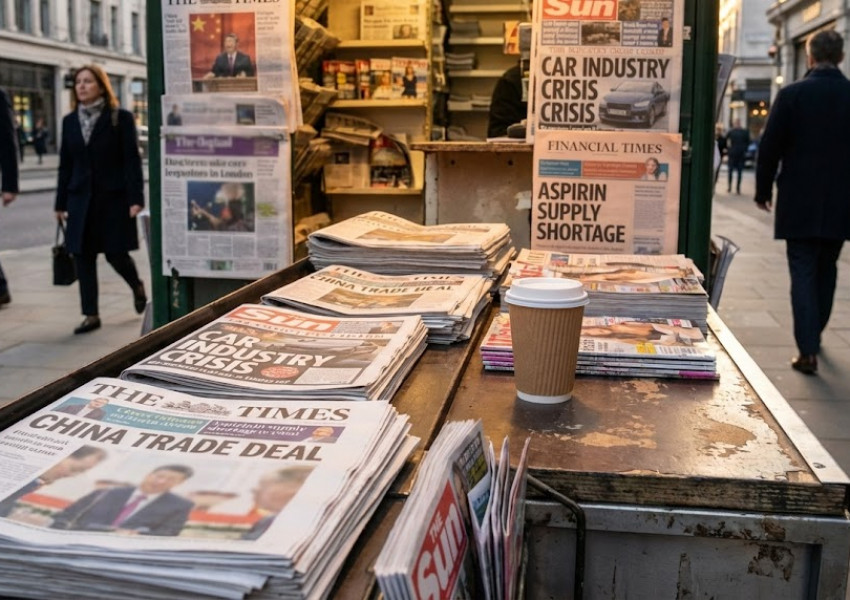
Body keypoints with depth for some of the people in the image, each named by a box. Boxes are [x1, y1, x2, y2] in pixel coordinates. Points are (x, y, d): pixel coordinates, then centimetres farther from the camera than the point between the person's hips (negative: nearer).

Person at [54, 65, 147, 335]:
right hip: (81, 199, 4)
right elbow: (65, 164, 11)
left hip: (113, 198, -4)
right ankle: (90, 315, 9)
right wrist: (61, 203, 9)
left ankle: (137, 286, 32)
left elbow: (132, 160, -7)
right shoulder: (69, 121, 10)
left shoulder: (120, 118, -3)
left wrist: (135, 199, -14)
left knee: (115, 253, 0)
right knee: (83, 256, 2)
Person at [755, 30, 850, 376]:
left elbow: (770, 148, -7)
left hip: (799, 202, -3)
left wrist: (763, 190, 5)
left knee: (803, 273, 0)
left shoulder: (791, 95, -9)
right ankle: (814, 334, 35)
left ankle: (808, 350, -7)